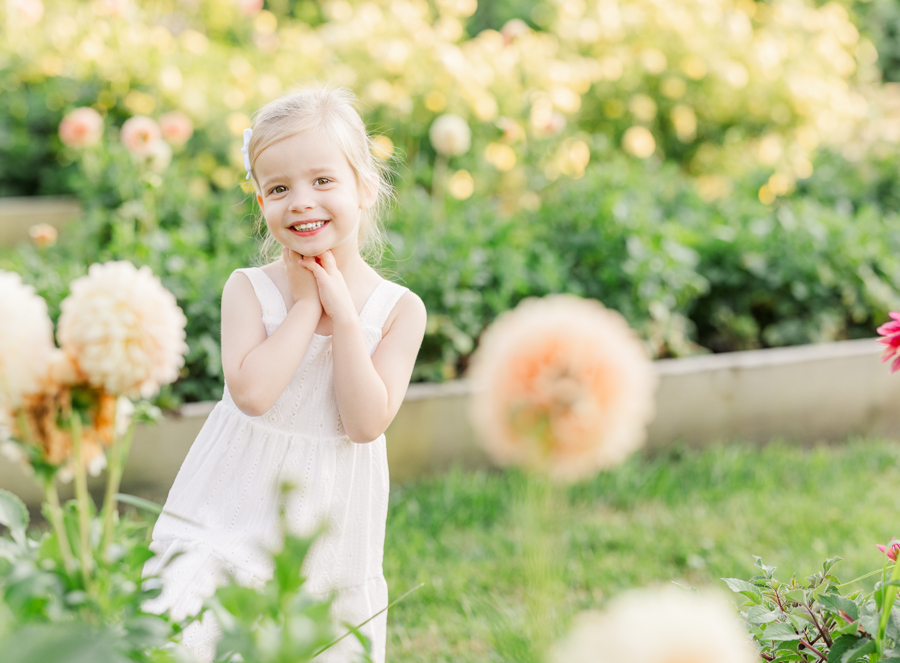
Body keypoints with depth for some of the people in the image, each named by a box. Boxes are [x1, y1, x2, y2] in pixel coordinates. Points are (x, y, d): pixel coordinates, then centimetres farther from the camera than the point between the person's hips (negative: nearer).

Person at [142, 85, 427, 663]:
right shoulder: (249, 290, -6)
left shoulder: (400, 309, -5)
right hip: (236, 504, -1)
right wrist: (306, 307, -17)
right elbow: (252, 392, -21)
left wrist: (343, 314, -18)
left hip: (327, 522, 1)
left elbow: (366, 423, -14)